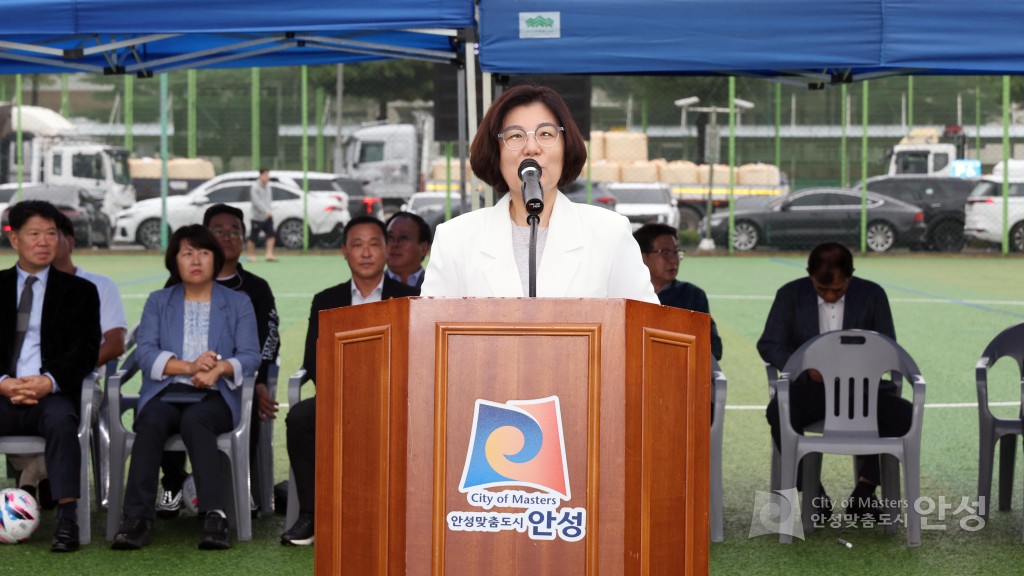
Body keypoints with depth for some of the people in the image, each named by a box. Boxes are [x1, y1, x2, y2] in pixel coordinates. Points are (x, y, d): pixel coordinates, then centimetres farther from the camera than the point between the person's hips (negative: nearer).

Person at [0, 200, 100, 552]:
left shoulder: (79, 291, 14)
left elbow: (86, 350, 3)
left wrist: (49, 381, -15)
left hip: (52, 394, -1)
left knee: (61, 420, -36)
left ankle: (67, 520, -38)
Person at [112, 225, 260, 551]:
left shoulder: (238, 304, 15)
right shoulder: (158, 302, 17)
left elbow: (250, 356, 2)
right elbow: (145, 353, 2)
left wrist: (219, 369, -20)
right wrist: (188, 367, -16)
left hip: (215, 396, -1)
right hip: (165, 393, 1)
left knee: (193, 420, -36)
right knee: (151, 422, -33)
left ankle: (215, 515, -45)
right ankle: (137, 517, -40)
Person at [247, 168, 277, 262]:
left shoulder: (268, 186, 9)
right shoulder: (255, 187, -15)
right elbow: (257, 202, -25)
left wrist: (270, 209, 8)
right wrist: (267, 211, -34)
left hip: (267, 216, 6)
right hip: (257, 216, -6)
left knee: (271, 235, -7)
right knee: (254, 237, 3)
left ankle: (269, 255, -7)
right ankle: (251, 255, 17)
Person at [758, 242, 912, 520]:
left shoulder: (873, 295, 1)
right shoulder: (790, 295, 0)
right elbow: (769, 345, 2)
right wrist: (806, 368, -16)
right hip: (810, 386, -1)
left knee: (904, 413, -28)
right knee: (778, 411, -34)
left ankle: (865, 489, -14)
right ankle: (812, 490, -17)